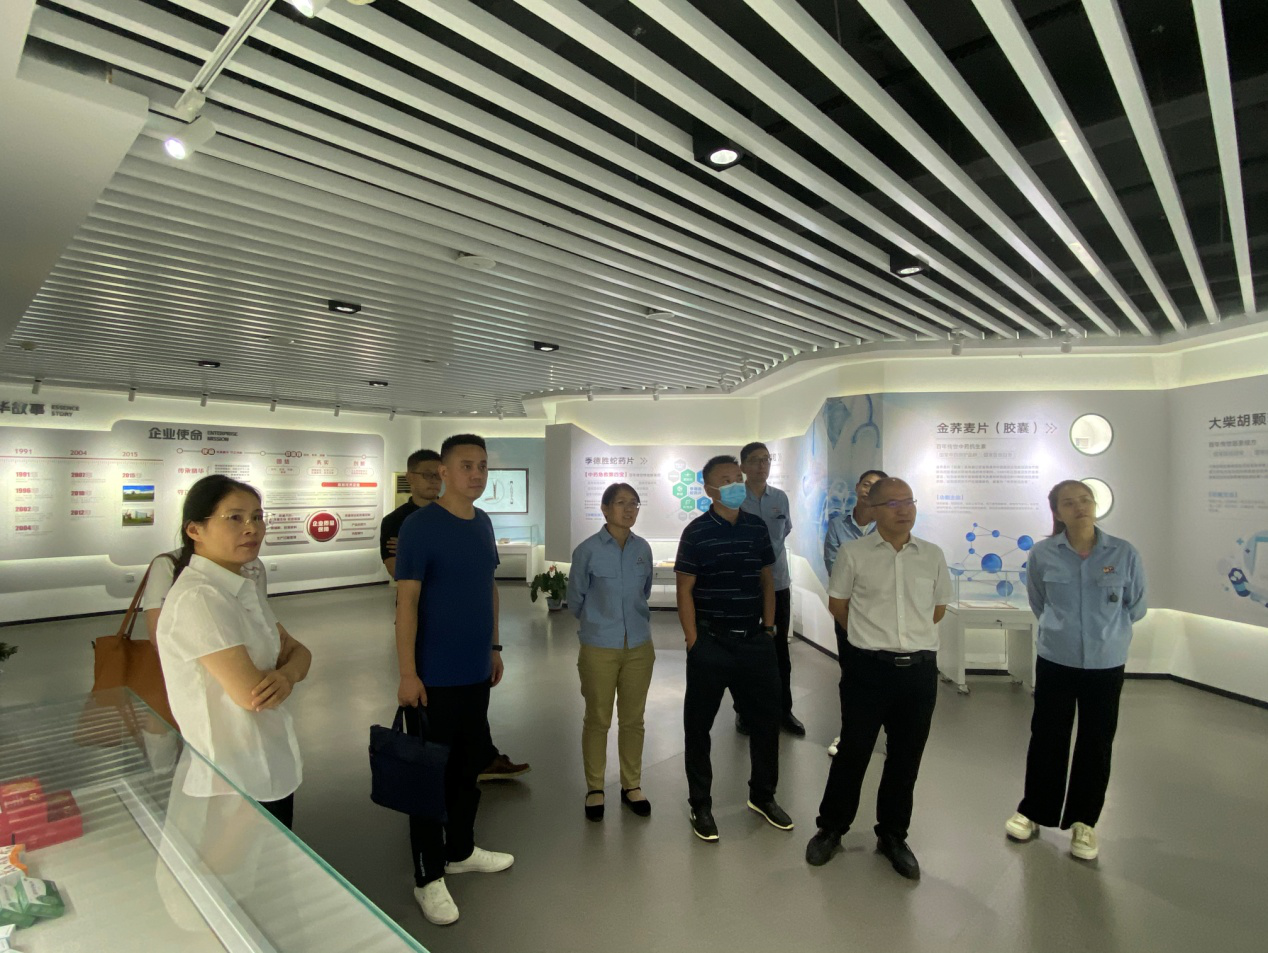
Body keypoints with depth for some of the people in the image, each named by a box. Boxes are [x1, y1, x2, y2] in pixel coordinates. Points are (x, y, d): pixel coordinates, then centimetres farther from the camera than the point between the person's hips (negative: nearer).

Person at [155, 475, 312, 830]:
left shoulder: (244, 589, 5)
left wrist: (286, 674, -18)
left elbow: (299, 652, 5)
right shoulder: (198, 599, -23)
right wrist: (286, 675, -6)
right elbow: (249, 692, -27)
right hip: (234, 786, -8)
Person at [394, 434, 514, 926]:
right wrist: (407, 673, -16)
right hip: (435, 677, -7)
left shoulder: (483, 523, 6)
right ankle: (428, 876, 26)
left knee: (469, 767, 20)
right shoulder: (419, 525, -15)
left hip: (477, 672, 7)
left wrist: (495, 646, 13)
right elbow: (406, 600, -16)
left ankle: (461, 851, 39)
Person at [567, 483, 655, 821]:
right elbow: (575, 600, 0)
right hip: (599, 649, -3)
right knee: (597, 720, 11)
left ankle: (631, 785, 33)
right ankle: (595, 788, 29)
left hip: (639, 646, 3)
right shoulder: (587, 550, -12)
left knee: (633, 719, 15)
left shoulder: (643, 548, -1)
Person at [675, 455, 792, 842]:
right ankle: (700, 804, 27)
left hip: (756, 642, 5)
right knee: (699, 726, 8)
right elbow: (685, 590, -9)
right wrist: (693, 642, -11)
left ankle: (763, 795, 37)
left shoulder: (757, 527, 5)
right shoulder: (696, 532, -9)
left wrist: (769, 627, 7)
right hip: (711, 643, -4)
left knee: (766, 720, 15)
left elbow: (767, 579, 12)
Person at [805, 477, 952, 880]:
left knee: (906, 756, 14)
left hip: (920, 668, 3)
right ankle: (830, 828, 28)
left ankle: (893, 835, 34)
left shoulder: (933, 556, 4)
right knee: (853, 751, 8)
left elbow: (938, 607, 16)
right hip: (868, 667, -3)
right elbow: (837, 603, 6)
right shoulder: (853, 553, -5)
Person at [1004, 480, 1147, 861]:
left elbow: (1136, 607, 8)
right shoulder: (1042, 554, -9)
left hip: (1106, 665, 1)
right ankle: (1033, 811, 28)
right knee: (1046, 738, 10)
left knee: (1096, 744, 11)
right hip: (1055, 662, 0)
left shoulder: (1125, 553, -9)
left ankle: (1083, 822, 30)